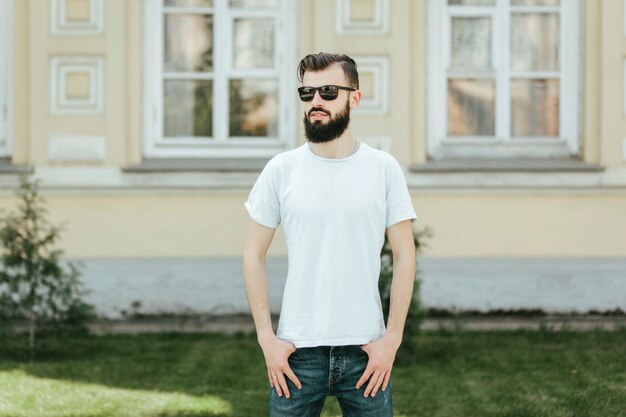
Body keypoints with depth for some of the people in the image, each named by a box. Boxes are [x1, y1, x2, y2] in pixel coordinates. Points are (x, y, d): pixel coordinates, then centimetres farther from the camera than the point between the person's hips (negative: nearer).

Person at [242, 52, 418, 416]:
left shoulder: (384, 168, 1)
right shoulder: (281, 169, 1)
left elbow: (405, 257, 2)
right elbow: (254, 257, 4)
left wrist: (392, 338, -5)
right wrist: (266, 339, -3)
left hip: (366, 350, 0)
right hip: (297, 350, 0)